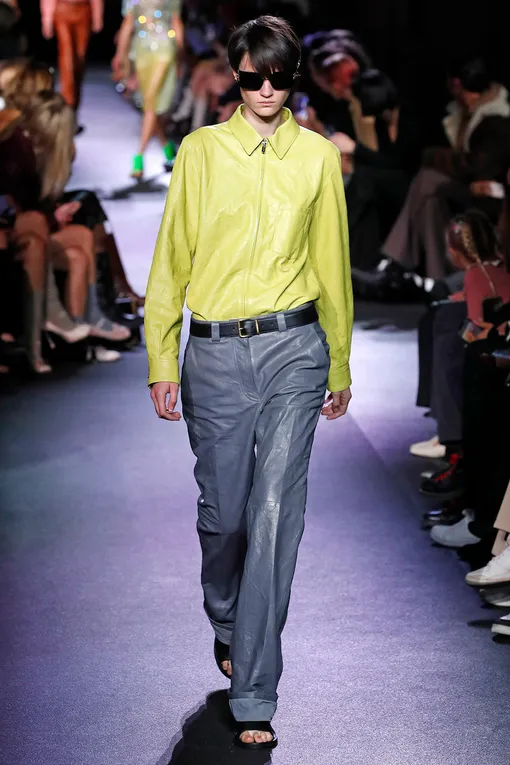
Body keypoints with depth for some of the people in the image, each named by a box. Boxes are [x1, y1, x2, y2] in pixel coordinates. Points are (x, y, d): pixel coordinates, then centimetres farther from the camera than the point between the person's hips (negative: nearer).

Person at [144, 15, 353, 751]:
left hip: (293, 348, 0)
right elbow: (172, 257, 5)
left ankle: (254, 697, -4)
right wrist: (161, 362, 1)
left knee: (275, 516, -7)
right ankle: (228, 628, 38)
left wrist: (340, 365, 15)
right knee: (224, 511, 6)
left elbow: (332, 263, 13)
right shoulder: (200, 151, 4)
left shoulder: (318, 156, 7)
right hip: (216, 352, 0)